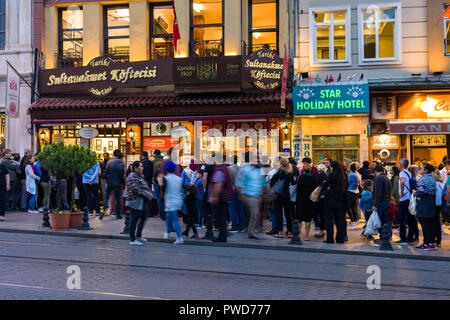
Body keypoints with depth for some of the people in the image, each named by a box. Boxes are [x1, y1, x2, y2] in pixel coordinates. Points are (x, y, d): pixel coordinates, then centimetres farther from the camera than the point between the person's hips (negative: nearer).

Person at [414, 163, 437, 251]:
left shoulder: (423, 178, -12)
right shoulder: (432, 178, 15)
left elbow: (422, 192, -19)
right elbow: (433, 191, 17)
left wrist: (416, 193, -1)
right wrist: (418, 192, 16)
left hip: (424, 203, -9)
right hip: (432, 203, 9)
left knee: (424, 223, -5)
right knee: (431, 223, 11)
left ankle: (427, 244, -4)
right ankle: (432, 242, 16)